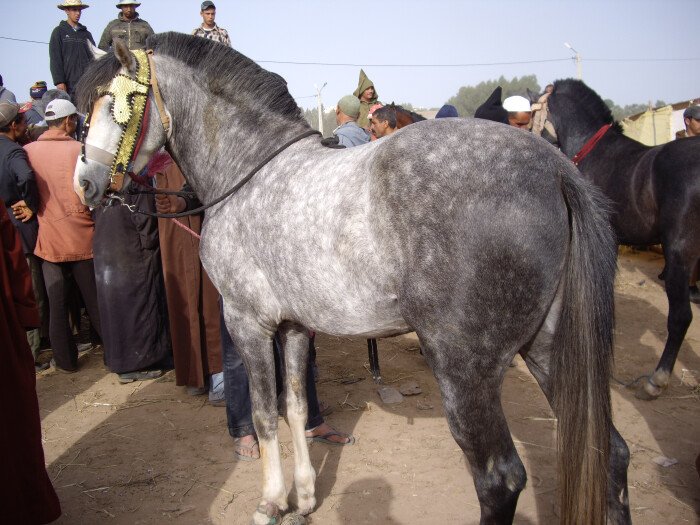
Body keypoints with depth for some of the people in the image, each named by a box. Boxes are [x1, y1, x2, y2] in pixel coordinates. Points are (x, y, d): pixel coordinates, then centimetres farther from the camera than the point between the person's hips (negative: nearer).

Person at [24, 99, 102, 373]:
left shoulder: (27, 152, -2)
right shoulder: (79, 149, -10)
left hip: (48, 238, 2)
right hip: (82, 236, -2)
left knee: (57, 304, 11)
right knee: (94, 299, 10)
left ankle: (65, 359, 20)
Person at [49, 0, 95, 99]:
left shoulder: (86, 34, 16)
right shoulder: (59, 32, 6)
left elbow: (93, 58, 14)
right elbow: (55, 60, 0)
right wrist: (59, 82, -10)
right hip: (69, 82, -3)